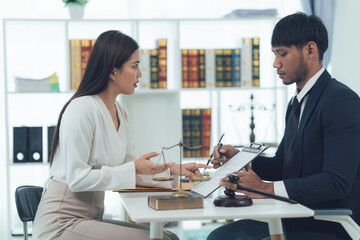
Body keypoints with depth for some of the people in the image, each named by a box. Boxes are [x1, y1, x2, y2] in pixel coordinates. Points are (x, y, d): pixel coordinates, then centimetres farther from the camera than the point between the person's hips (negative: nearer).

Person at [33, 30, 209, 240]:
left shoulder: (121, 112, 11)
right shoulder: (82, 110, -16)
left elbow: (131, 167, 16)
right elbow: (77, 179, -19)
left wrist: (173, 169, 4)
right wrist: (134, 168, -19)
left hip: (92, 218, 8)